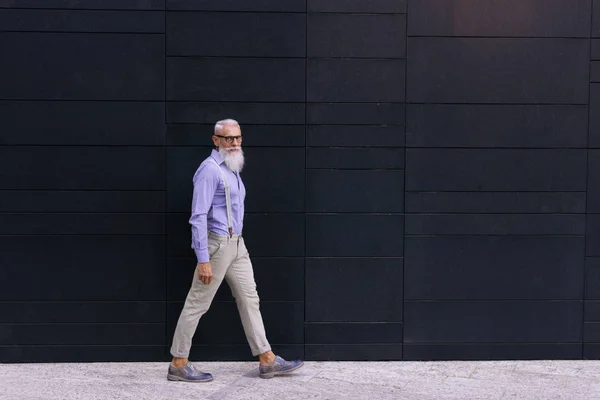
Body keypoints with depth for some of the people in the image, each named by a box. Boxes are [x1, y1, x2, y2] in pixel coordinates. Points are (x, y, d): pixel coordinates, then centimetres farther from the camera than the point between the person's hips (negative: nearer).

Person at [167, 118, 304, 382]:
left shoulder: (231, 168, 13)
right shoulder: (210, 169, -16)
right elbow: (198, 216, -21)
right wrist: (203, 260, -25)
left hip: (236, 244, 9)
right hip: (217, 244, -9)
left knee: (249, 299, 10)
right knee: (197, 304, -1)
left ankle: (267, 360, 16)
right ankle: (178, 365, 10)